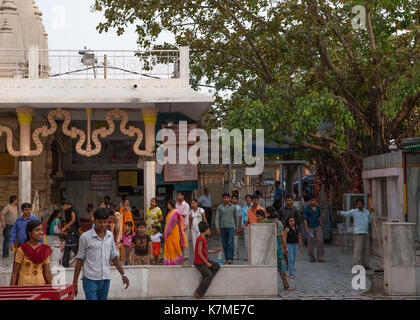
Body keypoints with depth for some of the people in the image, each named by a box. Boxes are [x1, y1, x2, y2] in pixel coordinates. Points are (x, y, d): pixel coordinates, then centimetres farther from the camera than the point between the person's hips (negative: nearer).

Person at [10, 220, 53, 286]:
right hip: (24, 285, -3)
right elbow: (14, 272, -4)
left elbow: (47, 272, 6)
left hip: (41, 285, 3)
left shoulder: (45, 250, 4)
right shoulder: (22, 249, -7)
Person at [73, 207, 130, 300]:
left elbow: (114, 257, 14)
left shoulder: (110, 235, 8)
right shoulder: (85, 237, -5)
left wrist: (123, 274, 5)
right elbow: (80, 260, -1)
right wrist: (75, 283, -1)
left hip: (106, 279, 4)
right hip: (90, 279, -4)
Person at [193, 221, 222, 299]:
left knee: (217, 266, 2)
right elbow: (199, 253, -23)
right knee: (209, 275, -14)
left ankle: (204, 279, 2)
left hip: (205, 260, 9)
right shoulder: (200, 239, -20)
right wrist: (207, 263, -19)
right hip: (199, 262, -9)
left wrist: (215, 251, 17)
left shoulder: (203, 239, 11)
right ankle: (198, 293, -8)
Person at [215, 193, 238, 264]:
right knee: (224, 244, 6)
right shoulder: (220, 207, 4)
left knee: (230, 243, -12)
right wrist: (217, 227, -5)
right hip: (222, 227, 1)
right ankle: (226, 258, 16)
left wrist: (236, 227, 17)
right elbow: (217, 218, 3)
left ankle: (230, 259, -14)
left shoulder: (233, 207, 4)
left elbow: (236, 217, 14)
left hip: (231, 227, -1)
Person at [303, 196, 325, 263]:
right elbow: (305, 219, -11)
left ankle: (320, 257, -3)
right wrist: (306, 228, -20)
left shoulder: (318, 208, 7)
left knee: (320, 241, -6)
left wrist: (321, 226, 20)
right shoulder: (307, 209, -8)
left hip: (317, 227, 3)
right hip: (310, 228, -3)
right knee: (310, 242, 4)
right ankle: (311, 257, 16)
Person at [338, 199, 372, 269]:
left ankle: (365, 265, 16)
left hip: (366, 234, 6)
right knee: (358, 249, -9)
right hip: (358, 233, -6)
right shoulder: (354, 211, -2)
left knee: (366, 249, 7)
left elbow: (370, 221, 23)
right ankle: (357, 266, -6)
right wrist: (340, 212, -34)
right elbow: (346, 213, -15)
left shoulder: (367, 212, 13)